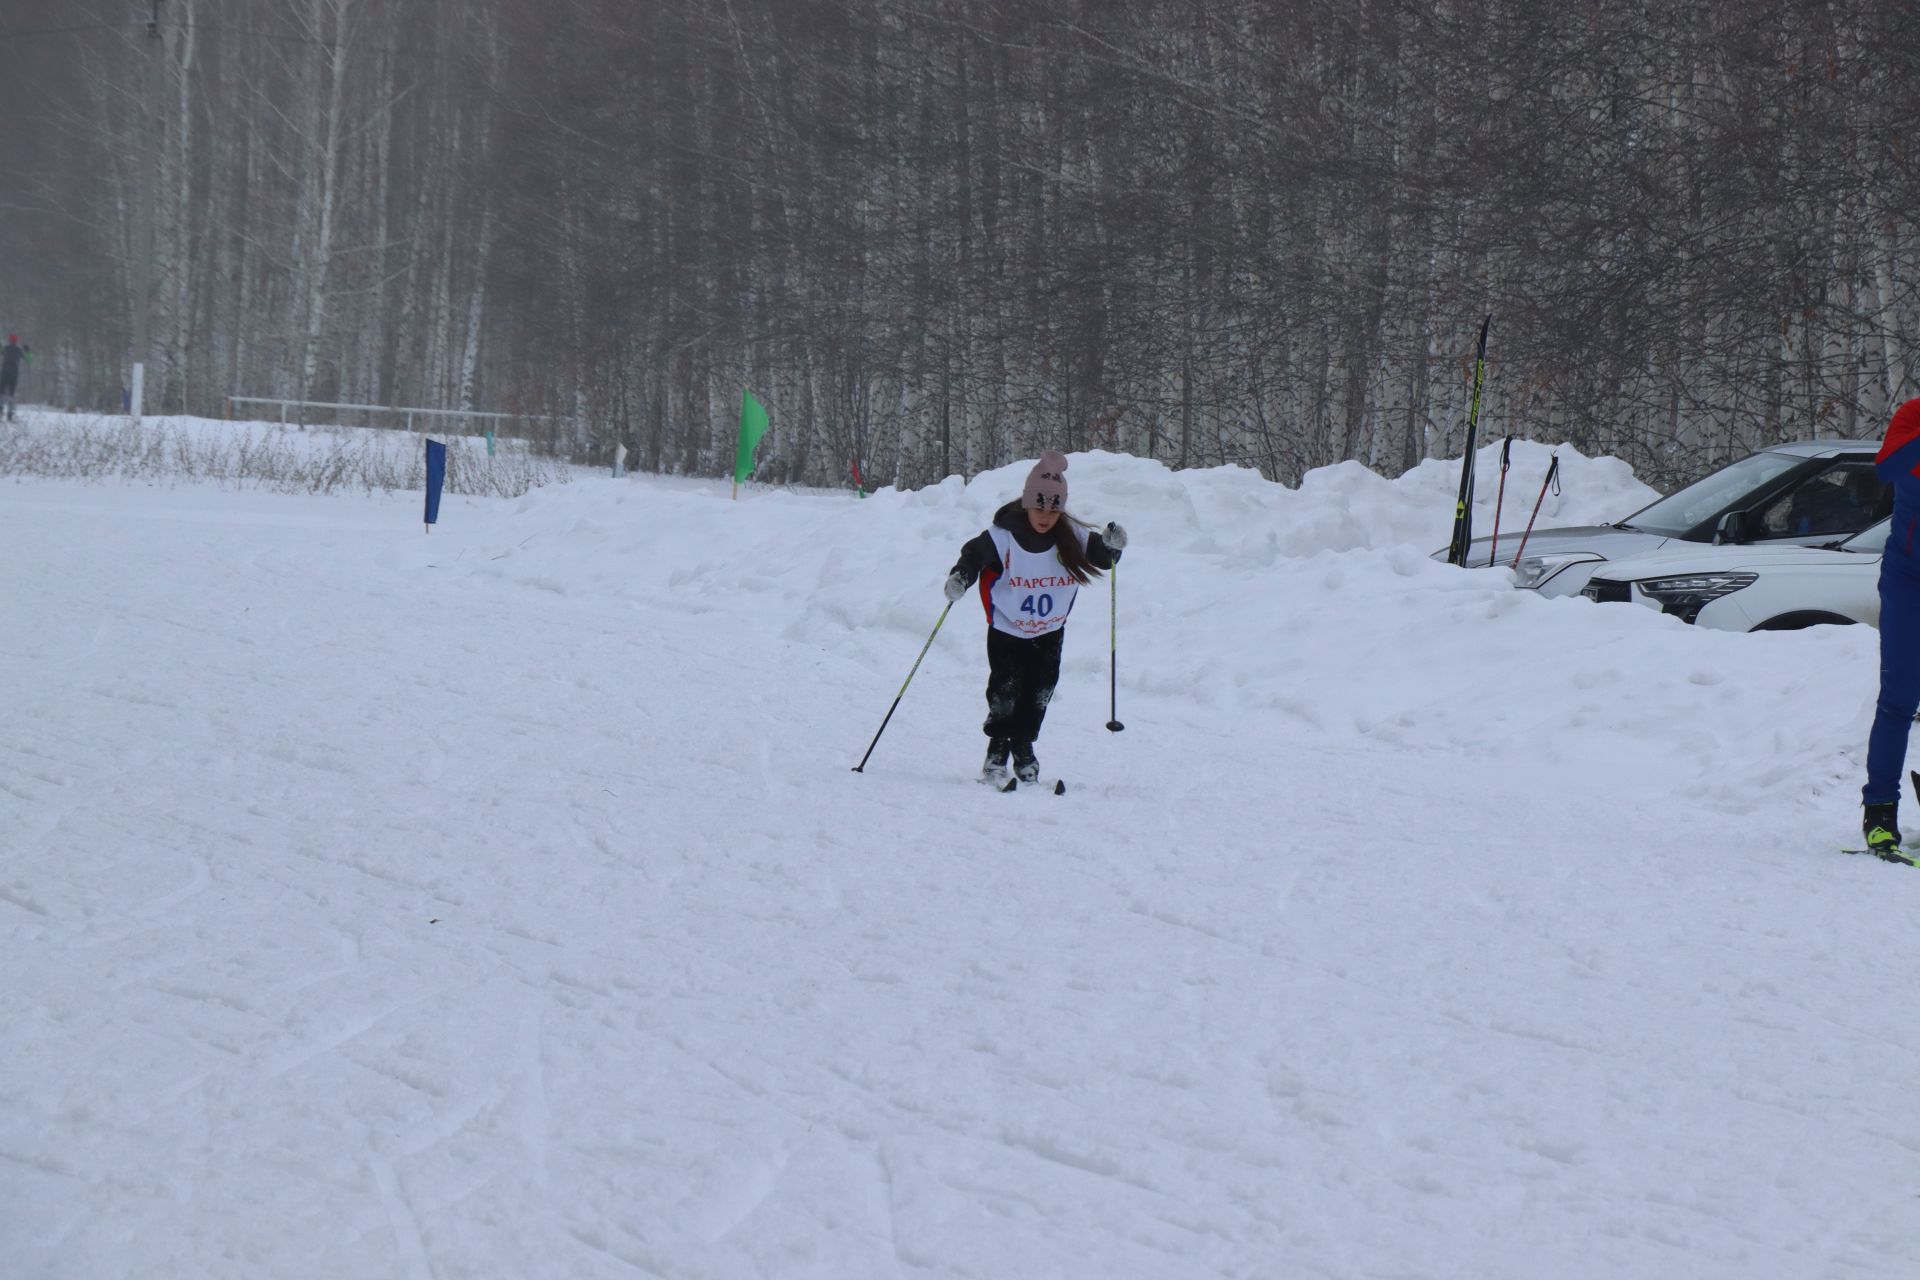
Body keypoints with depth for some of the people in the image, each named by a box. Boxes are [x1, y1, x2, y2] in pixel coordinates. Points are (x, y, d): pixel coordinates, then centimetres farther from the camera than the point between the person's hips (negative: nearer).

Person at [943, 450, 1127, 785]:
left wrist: (1111, 545, -25)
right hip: (1007, 631, -3)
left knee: (1039, 693, 5)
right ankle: (997, 754, 10)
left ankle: (1024, 749, 24)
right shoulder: (1002, 537, -20)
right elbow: (974, 556, -25)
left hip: (1050, 632, 3)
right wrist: (959, 578, -45)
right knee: (1004, 694, -8)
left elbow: (1101, 558, -3)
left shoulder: (1071, 537, -10)